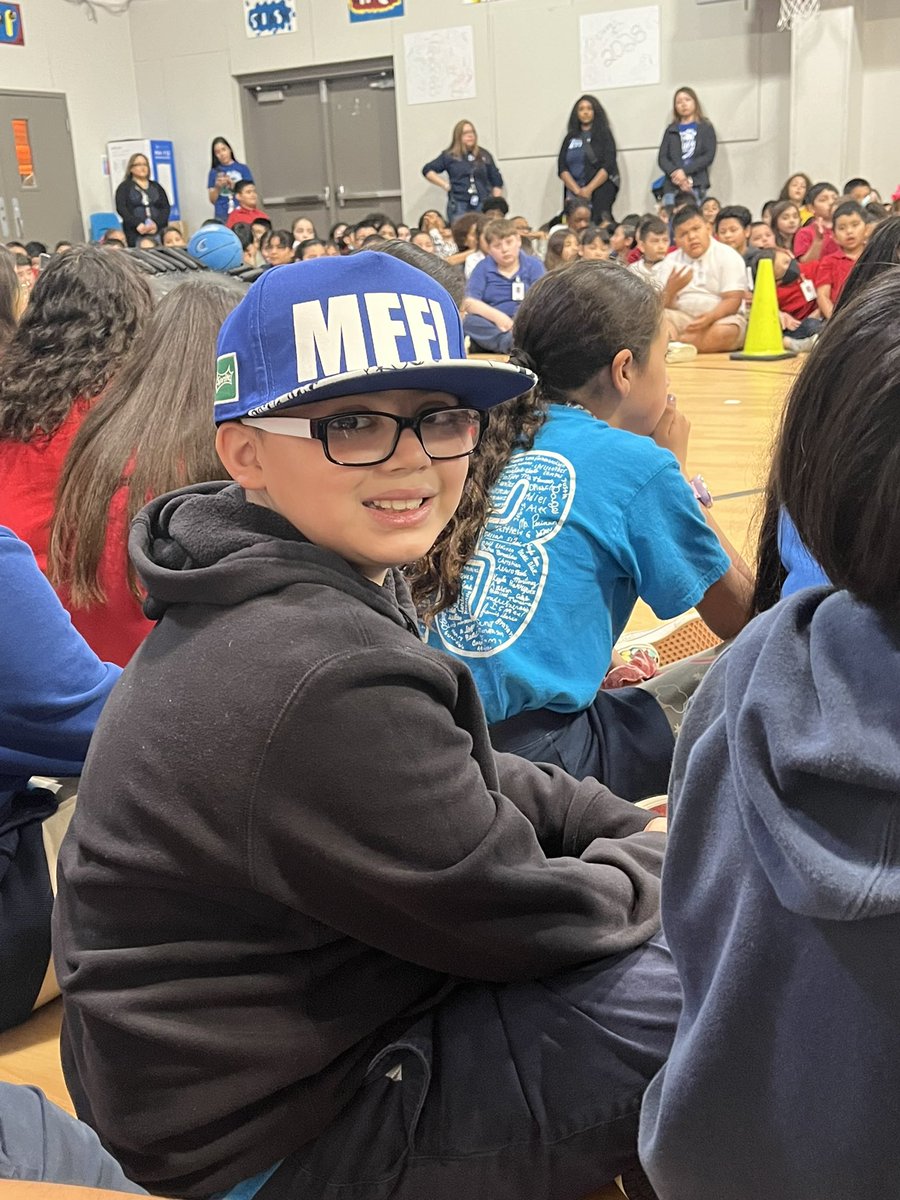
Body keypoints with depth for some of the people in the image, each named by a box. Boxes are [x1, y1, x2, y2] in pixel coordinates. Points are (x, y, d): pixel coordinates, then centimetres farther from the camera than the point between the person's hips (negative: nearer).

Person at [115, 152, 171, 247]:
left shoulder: (156, 186, 19)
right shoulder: (124, 187, 10)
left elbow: (166, 207, 9)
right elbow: (121, 208, -3)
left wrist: (157, 224, -10)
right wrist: (137, 224, -18)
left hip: (158, 231, 3)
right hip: (135, 234, -3)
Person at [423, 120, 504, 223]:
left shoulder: (485, 156, 13)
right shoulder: (449, 156, 7)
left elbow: (497, 182, 15)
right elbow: (427, 170, 8)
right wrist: (445, 185, 0)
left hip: (483, 204, 2)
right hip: (459, 205, -2)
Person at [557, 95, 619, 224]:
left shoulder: (604, 135, 8)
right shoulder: (570, 138, 16)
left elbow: (608, 166, -3)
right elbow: (562, 168, 7)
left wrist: (589, 189, -13)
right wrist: (577, 190, -8)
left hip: (599, 191, -3)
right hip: (574, 194, 3)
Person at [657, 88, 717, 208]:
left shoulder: (706, 128, 12)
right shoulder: (671, 130, 19)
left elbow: (709, 156, 1)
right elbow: (662, 158, 9)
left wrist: (684, 171, -11)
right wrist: (675, 173, -11)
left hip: (696, 186, -2)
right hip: (672, 186, 2)